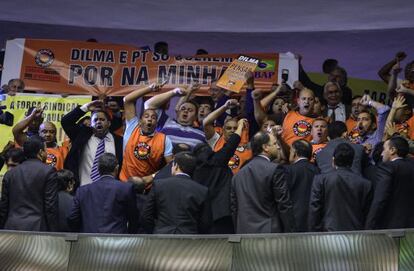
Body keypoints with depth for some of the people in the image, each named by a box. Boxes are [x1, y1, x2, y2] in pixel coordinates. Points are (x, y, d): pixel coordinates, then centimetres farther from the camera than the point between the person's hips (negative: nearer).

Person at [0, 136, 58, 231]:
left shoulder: (10, 173, 11)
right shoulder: (48, 171, -3)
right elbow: (51, 207, -6)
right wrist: (53, 233, -3)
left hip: (11, 227, 4)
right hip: (37, 227, -4)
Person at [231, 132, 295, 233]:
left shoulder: (238, 174, 11)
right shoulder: (275, 170, -8)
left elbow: (234, 208, 13)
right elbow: (284, 206, -9)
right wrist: (289, 233, -4)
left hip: (243, 233, 6)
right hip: (270, 232, -6)